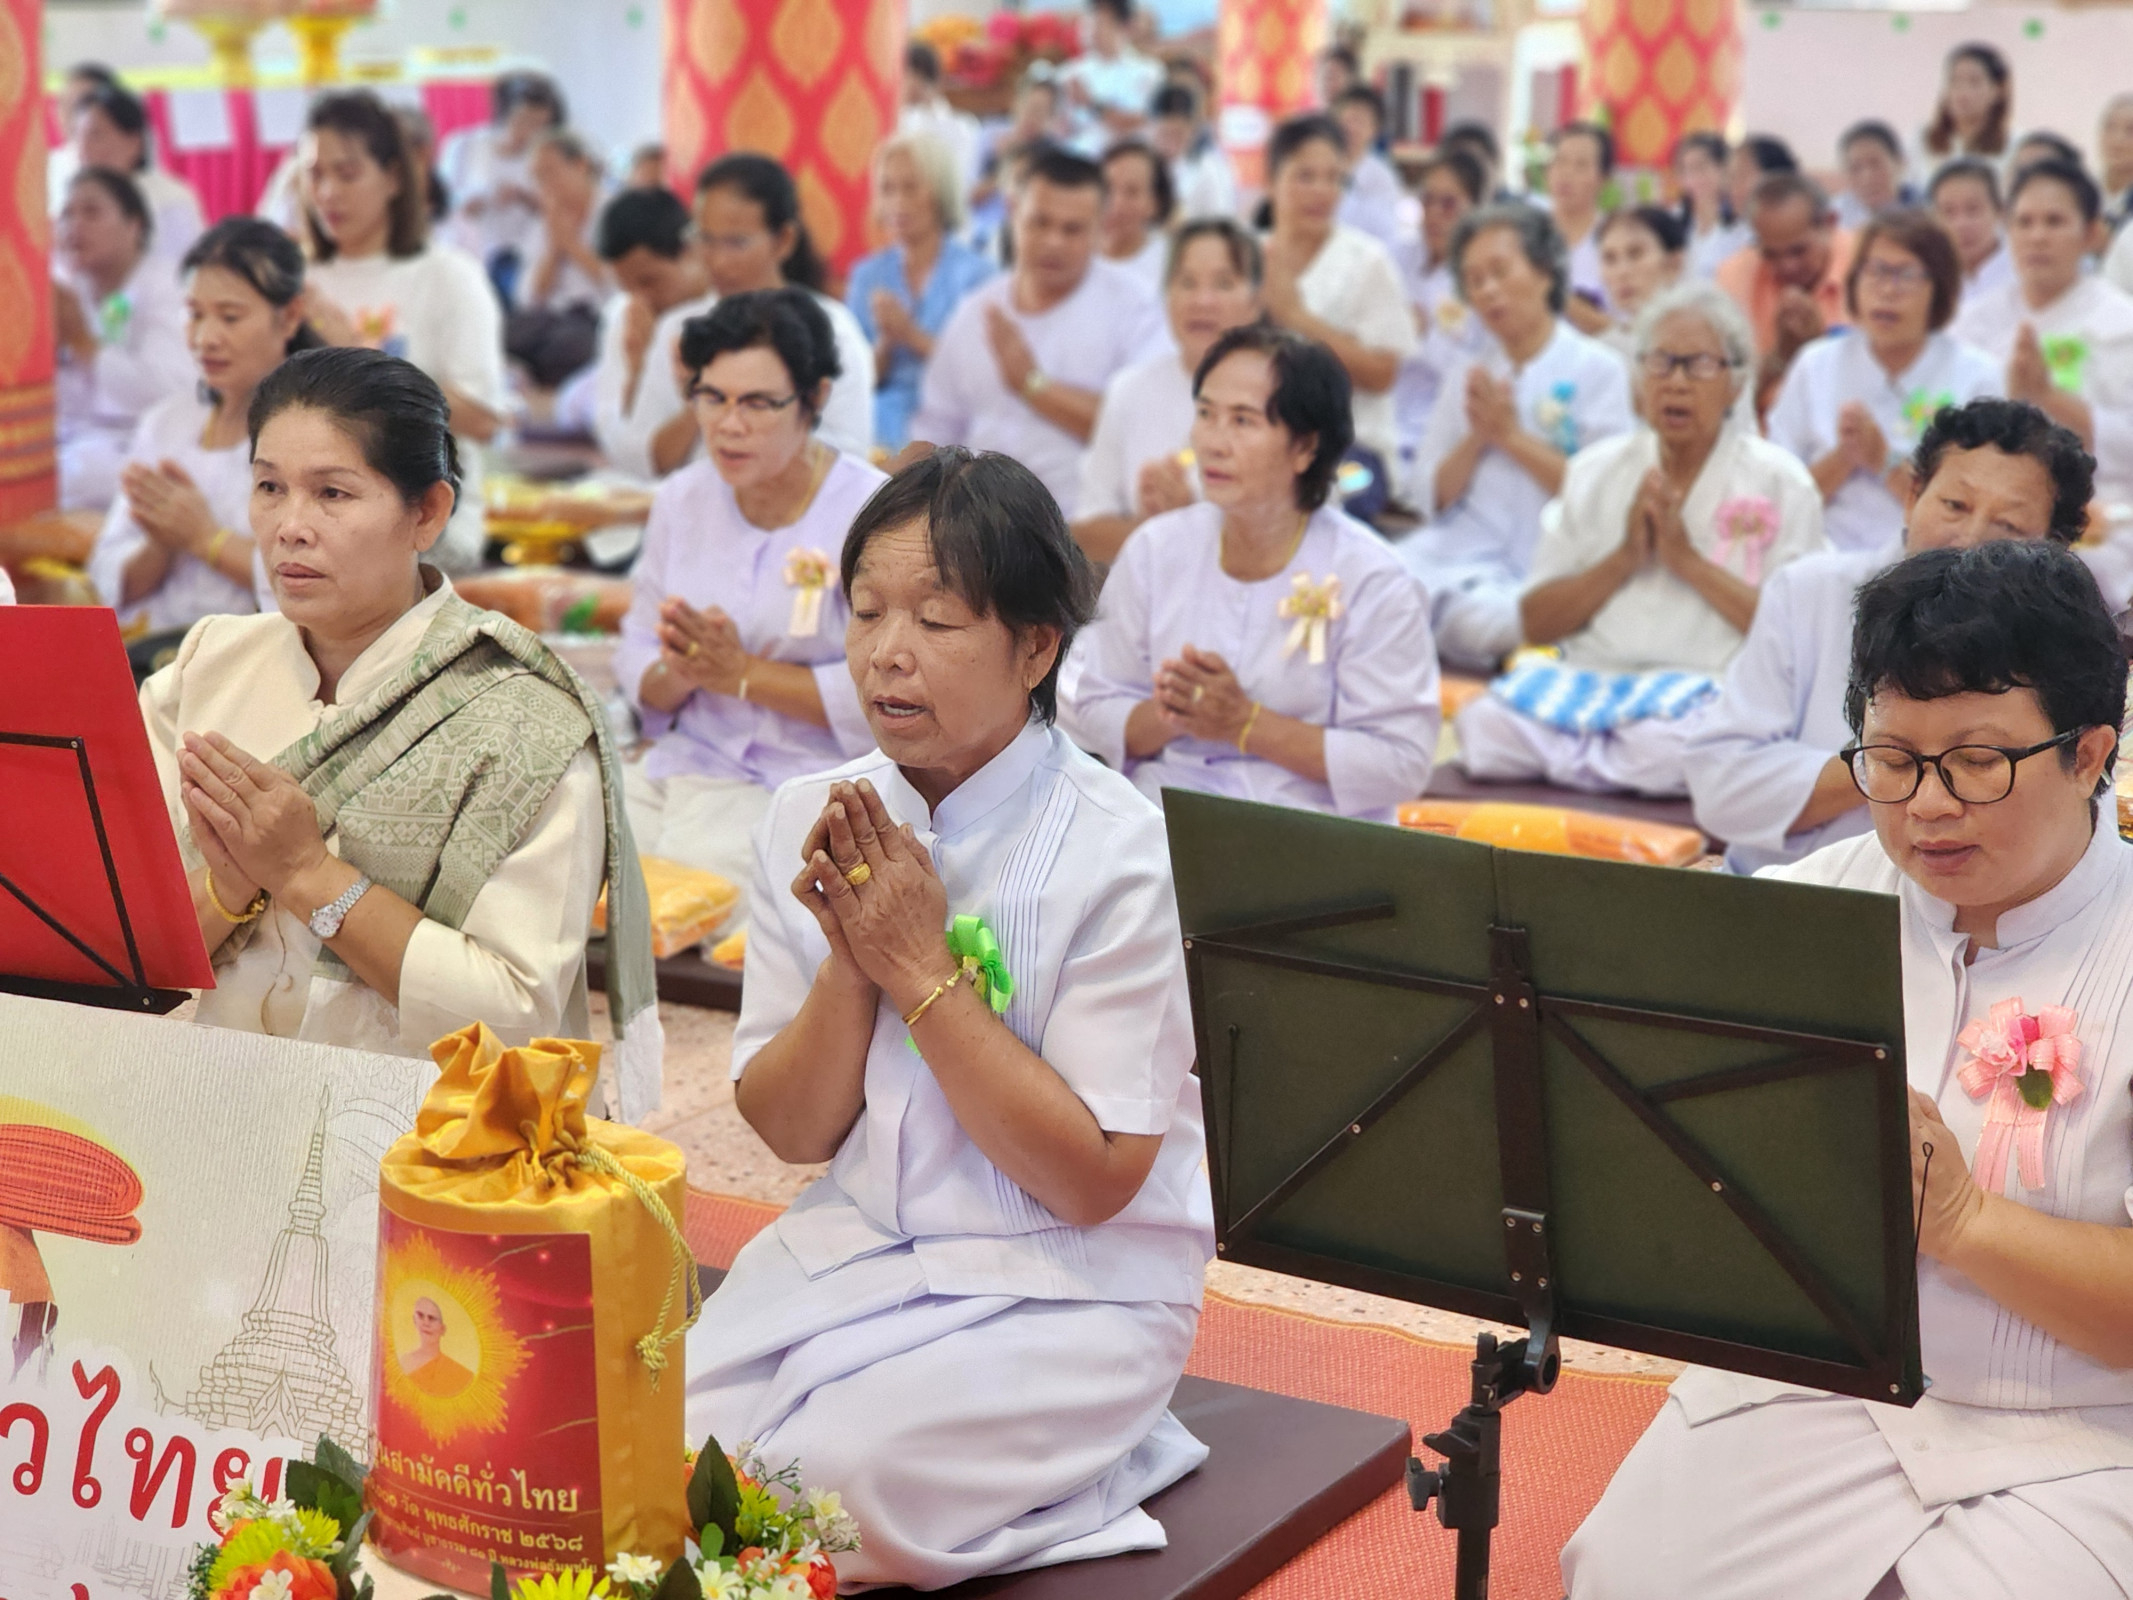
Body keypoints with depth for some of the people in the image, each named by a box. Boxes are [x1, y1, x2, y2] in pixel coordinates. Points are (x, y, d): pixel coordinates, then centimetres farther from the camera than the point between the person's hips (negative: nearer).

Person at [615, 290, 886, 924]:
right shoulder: (682, 500, 13)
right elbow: (636, 658, 15)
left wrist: (742, 674, -13)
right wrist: (677, 673, -9)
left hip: (809, 792, -6)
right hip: (678, 771, 6)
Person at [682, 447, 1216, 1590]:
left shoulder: (1109, 846, -15)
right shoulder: (810, 822, 1)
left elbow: (1093, 1179, -16)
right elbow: (789, 1132, 3)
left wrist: (919, 966, -19)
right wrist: (851, 958, -16)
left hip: (1071, 1290, -5)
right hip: (852, 1246, 5)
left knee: (815, 1490, -25)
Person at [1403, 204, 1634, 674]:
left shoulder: (1597, 369, 4)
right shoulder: (1466, 377, 18)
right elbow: (1434, 497, 13)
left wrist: (1512, 435, -8)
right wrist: (1476, 438, -4)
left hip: (1544, 569, -3)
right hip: (1455, 551, 3)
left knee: (1478, 617, -36)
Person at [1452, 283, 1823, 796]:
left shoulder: (1777, 481, 7)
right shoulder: (1595, 470, 16)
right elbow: (1535, 623, 10)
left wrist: (1689, 561, -9)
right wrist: (1623, 559, -4)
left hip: (1708, 691, -2)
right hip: (1587, 679, 2)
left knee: (1664, 744, -39)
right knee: (1482, 722, -30)